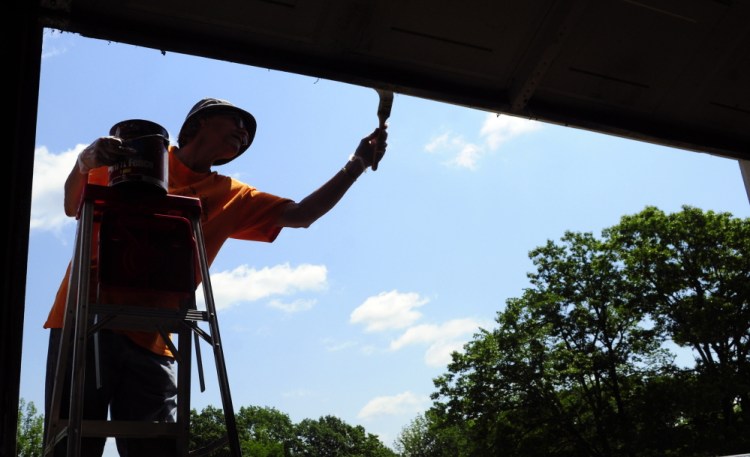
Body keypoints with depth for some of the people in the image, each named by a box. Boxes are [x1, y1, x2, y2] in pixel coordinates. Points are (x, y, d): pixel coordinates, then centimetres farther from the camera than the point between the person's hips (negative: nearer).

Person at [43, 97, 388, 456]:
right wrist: (84, 162, -8)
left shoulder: (229, 197, 17)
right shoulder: (132, 153, 11)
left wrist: (355, 165, 3)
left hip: (149, 339, 3)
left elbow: (300, 214, 11)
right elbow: (72, 207, 14)